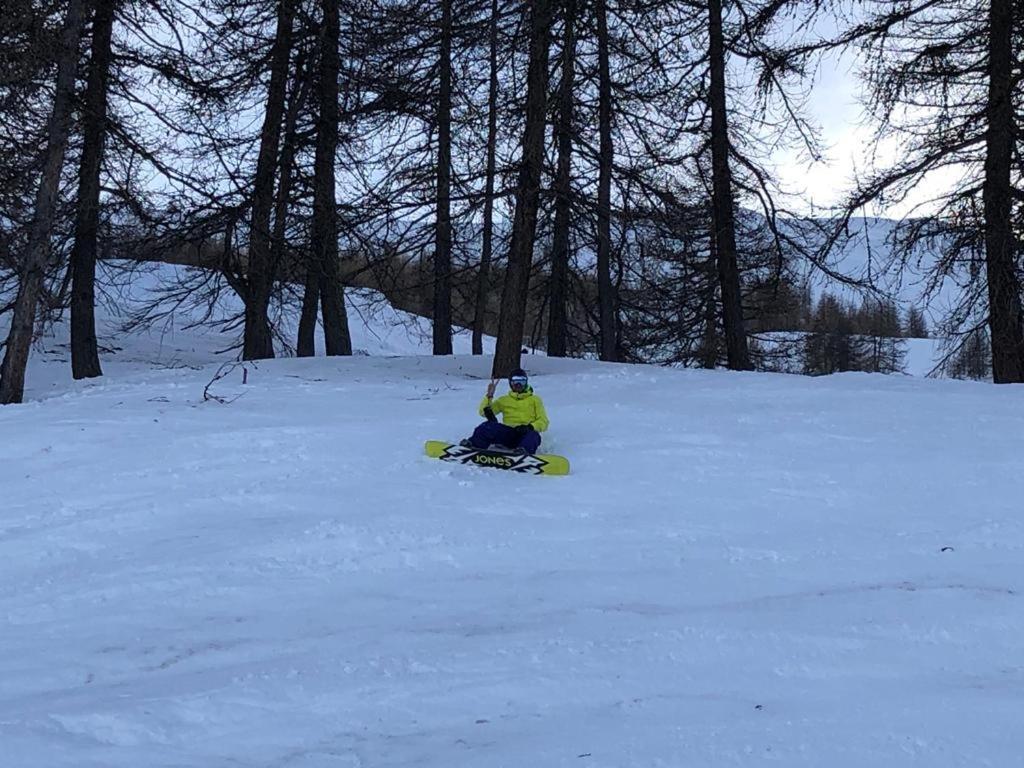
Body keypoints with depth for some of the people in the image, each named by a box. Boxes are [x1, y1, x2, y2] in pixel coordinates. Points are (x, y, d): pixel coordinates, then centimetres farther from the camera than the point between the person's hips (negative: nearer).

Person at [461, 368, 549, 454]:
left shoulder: (535, 399, 20)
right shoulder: (504, 400, 24)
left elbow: (543, 422, 10)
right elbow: (483, 412, 17)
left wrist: (530, 427, -11)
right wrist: (489, 396, -1)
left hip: (525, 433, -1)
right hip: (508, 433, 1)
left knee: (533, 435, -39)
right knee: (490, 426, -30)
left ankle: (523, 451, -68)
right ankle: (473, 445, -52)